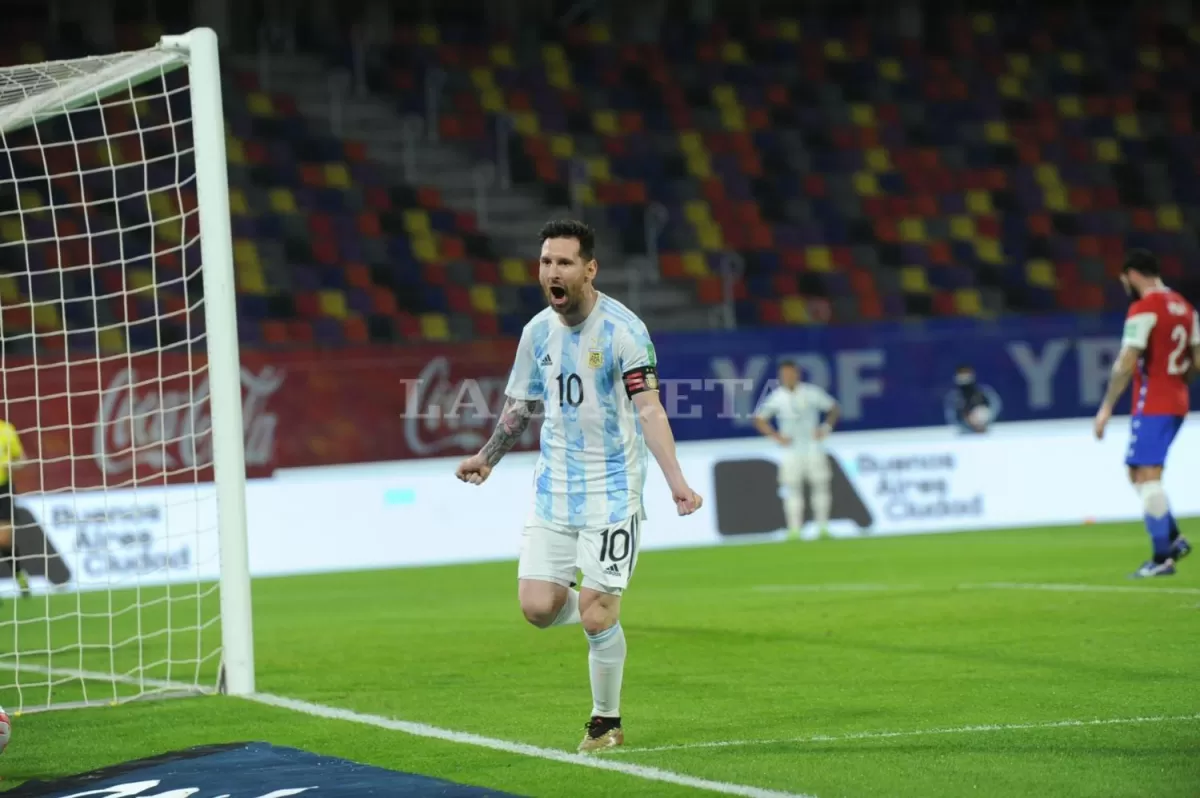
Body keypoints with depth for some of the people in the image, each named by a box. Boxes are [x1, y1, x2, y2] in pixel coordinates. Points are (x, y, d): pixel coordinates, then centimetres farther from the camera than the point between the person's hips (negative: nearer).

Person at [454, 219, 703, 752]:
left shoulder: (623, 330, -13)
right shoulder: (538, 331, 5)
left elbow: (649, 411, -19)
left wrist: (675, 482, -29)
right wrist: (487, 458, 15)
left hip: (612, 493, -5)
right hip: (554, 491, 5)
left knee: (595, 613, -8)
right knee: (537, 606, -5)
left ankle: (606, 723, 13)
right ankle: (602, 612, 29)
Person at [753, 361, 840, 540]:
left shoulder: (811, 392, -3)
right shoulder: (776, 397, -3)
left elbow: (833, 408, 8)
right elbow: (759, 420, 5)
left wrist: (826, 428, -7)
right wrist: (776, 437, -6)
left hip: (813, 447, 0)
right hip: (791, 450, 0)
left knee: (820, 485, 0)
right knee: (792, 488, -5)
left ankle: (822, 527, 9)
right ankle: (794, 530, -5)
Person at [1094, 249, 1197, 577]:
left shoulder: (1143, 309, -13)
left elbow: (1126, 364, -18)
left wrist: (1107, 406, -13)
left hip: (1152, 405, -9)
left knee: (1147, 476, -8)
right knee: (1138, 473, 17)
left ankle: (1162, 557, -11)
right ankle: (1173, 538, 8)